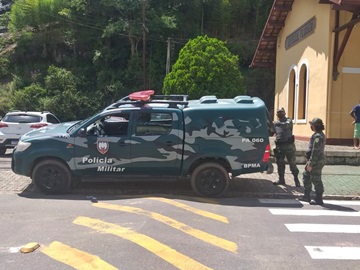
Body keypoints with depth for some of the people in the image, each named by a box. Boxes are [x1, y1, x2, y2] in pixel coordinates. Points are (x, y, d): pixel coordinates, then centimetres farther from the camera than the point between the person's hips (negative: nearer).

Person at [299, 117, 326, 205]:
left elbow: (315, 151, -23)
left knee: (316, 180, -1)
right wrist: (309, 162, 21)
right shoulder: (321, 135, 12)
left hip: (316, 162, -11)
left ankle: (319, 199, 10)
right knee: (306, 176, 19)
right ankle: (306, 196, 27)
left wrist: (311, 164, -20)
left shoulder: (317, 136, -21)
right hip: (317, 161, 11)